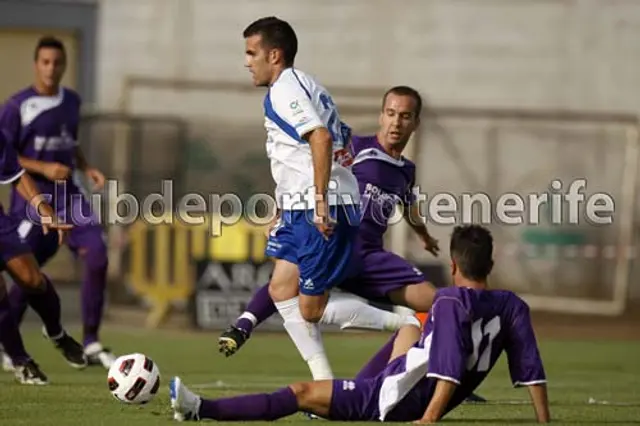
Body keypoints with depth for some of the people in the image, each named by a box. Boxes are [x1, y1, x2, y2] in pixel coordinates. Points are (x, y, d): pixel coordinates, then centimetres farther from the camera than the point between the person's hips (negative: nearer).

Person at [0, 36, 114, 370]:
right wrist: (43, 169, -17)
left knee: (97, 257, -11)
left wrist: (86, 169, 7)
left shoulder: (72, 102, 11)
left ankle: (91, 344, -3)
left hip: (67, 195, 5)